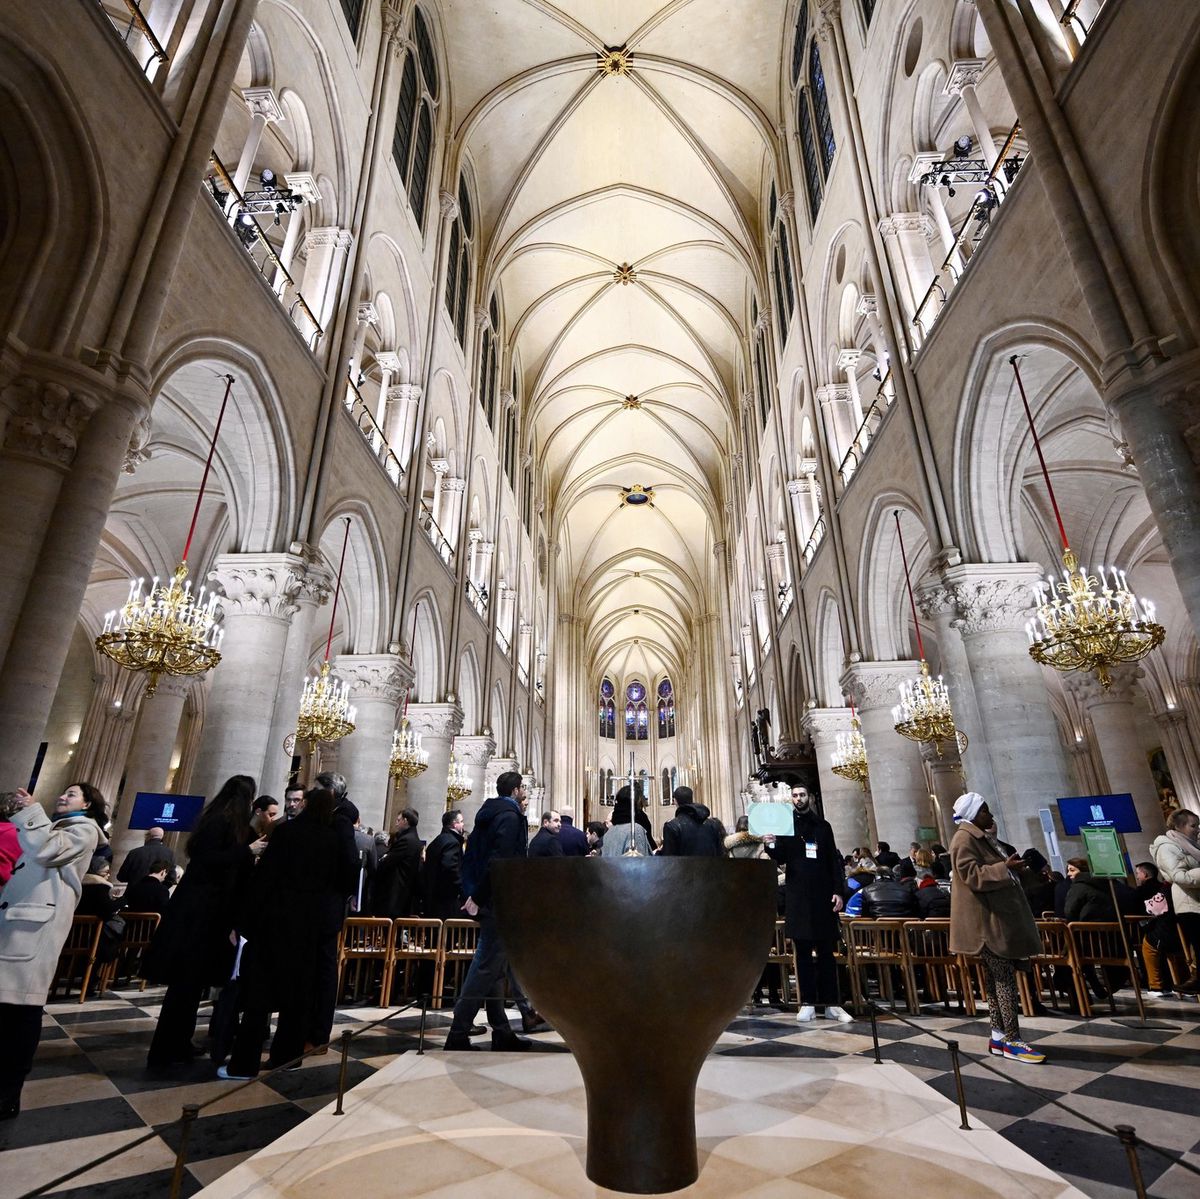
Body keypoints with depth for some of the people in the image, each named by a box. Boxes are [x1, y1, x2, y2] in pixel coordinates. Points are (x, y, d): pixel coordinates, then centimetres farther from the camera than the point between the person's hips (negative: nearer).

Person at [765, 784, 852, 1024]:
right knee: (803, 951, 3)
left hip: (823, 894, 1)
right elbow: (781, 858, -2)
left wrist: (837, 891, -1)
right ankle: (807, 1003, 8)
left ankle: (831, 1003, 10)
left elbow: (834, 861, 8)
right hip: (798, 895, -1)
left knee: (826, 950, 5)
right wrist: (772, 846, -23)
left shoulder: (823, 826, 10)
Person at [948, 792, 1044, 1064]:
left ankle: (999, 1037, 17)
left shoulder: (980, 837, 19)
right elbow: (971, 875, -23)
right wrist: (1004, 867, -24)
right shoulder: (964, 839, -14)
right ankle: (1012, 1041, -4)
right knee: (1005, 977, -9)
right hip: (985, 921, -10)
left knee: (997, 977, 11)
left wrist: (1009, 866, 17)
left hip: (995, 917, 10)